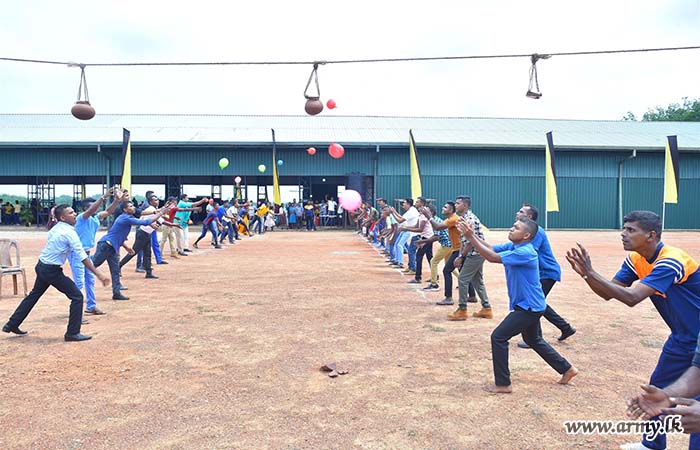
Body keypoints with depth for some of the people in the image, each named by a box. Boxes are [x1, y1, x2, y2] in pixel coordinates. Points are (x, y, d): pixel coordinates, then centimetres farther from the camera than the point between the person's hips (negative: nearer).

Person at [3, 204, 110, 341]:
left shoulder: (56, 228, 5)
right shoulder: (69, 233, -20)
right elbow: (83, 257, -25)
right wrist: (98, 275, -26)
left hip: (41, 267, 9)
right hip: (51, 270, -9)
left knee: (34, 295, 26)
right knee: (77, 296, -5)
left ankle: (12, 324, 37)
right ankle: (72, 333, -3)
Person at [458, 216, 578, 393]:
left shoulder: (524, 252, -26)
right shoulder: (512, 246, 2)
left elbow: (492, 257, -30)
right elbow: (490, 248, -5)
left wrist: (470, 237, -30)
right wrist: (472, 234, -18)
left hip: (529, 307, -10)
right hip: (530, 305, 10)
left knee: (498, 337, -9)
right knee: (533, 340, 26)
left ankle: (503, 384, 0)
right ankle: (567, 369, 40)